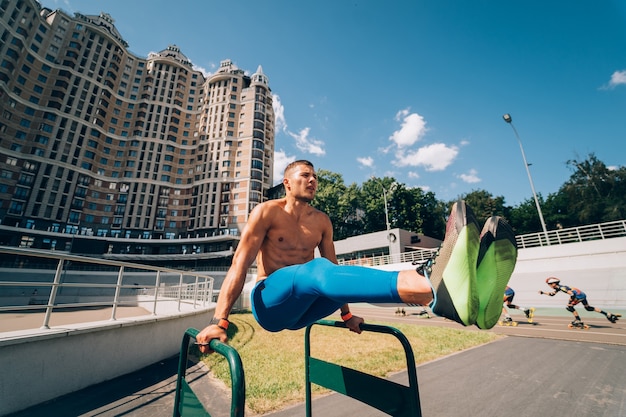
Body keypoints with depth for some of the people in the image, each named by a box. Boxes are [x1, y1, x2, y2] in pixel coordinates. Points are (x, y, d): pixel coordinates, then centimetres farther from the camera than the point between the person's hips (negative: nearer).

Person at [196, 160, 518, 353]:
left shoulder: (322, 222, 7)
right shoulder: (267, 212, -6)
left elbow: (334, 268, 12)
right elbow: (240, 264, -12)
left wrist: (346, 313, 13)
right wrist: (219, 321, -17)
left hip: (302, 311, 5)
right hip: (269, 303, -4)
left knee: (339, 274, -26)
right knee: (317, 271, -37)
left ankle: (468, 293, -46)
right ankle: (435, 291, -63)